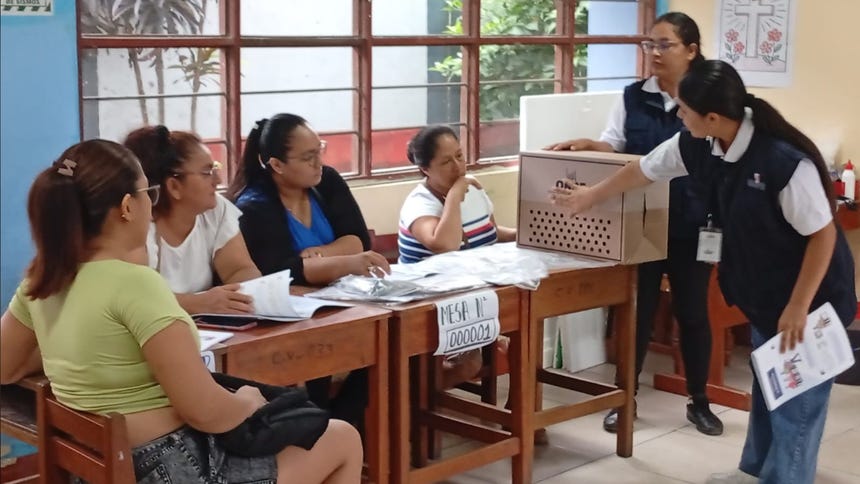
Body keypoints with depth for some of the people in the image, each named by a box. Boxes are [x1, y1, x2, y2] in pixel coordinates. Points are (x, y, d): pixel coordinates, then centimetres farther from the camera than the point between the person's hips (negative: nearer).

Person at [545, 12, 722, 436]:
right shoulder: (633, 98, 4)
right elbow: (611, 148, 1)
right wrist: (585, 146, -19)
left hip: (691, 226, -1)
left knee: (692, 312, 9)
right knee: (637, 309, 8)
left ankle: (699, 402, 24)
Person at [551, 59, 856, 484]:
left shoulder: (785, 161, -32)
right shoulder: (698, 146, -9)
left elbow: (823, 235, -24)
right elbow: (643, 169, 8)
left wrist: (798, 307, -21)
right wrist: (590, 196, 21)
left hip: (811, 297, -8)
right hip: (762, 291, 8)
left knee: (796, 399, 1)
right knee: (766, 385, 22)